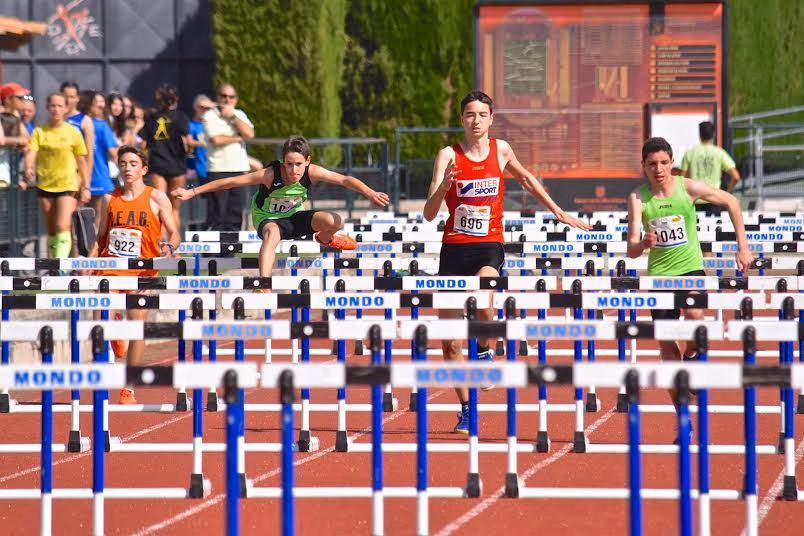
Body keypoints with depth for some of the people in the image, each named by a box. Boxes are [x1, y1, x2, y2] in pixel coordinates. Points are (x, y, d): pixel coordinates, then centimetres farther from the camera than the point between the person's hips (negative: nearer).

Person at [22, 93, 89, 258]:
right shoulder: (39, 132, 3)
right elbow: (31, 153, -10)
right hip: (45, 185, 2)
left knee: (63, 227, -18)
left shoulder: (73, 132, 1)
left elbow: (82, 162, 6)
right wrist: (28, 169, -32)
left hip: (68, 185, -2)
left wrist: (86, 187, 3)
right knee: (52, 231, 9)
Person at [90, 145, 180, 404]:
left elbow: (174, 233, 4)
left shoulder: (156, 198, 3)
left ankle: (129, 389, 3)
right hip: (111, 266, 2)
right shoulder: (110, 199, 11)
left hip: (143, 268, -2)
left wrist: (169, 247, -18)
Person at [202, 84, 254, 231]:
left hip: (239, 168, 5)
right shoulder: (210, 116, 0)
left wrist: (232, 116, -4)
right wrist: (238, 137, -2)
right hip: (218, 170, -5)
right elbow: (216, 140, -14)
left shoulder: (239, 115, 15)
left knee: (236, 211, 5)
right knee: (217, 210, -9)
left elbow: (250, 134, -1)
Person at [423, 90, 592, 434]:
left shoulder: (501, 150, 4)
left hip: (489, 247, 0)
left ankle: (484, 350, -5)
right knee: (450, 342, 2)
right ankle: (465, 410, 18)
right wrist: (444, 185, -29)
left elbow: (526, 179, 26)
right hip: (454, 248, 0)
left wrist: (559, 212, 31)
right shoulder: (449, 156, -4)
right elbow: (429, 214, -11)